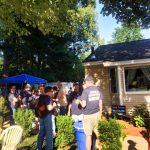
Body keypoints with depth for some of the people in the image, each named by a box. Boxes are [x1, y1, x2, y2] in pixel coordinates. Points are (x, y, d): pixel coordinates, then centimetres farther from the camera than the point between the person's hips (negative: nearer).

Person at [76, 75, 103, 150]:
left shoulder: (85, 91, -13)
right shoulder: (98, 90, 3)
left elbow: (83, 105, -18)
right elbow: (100, 104, 8)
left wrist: (79, 101, 2)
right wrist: (100, 114, 19)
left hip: (88, 115, -6)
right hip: (97, 114, 6)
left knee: (88, 135, 5)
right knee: (96, 130, 23)